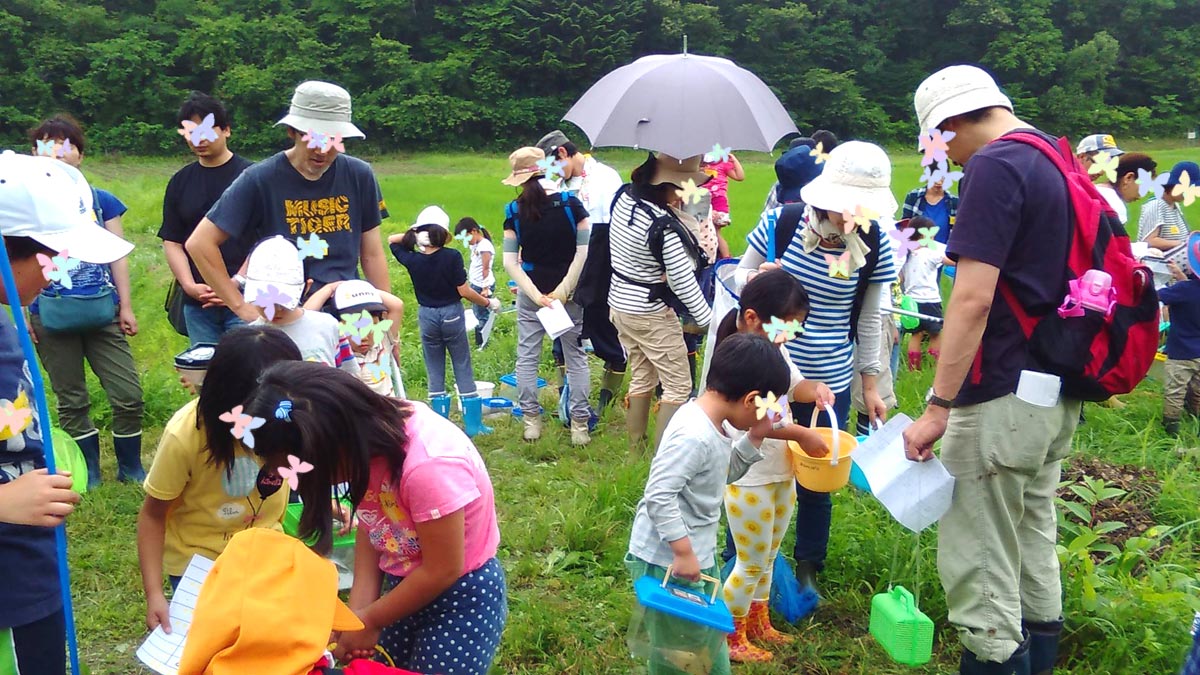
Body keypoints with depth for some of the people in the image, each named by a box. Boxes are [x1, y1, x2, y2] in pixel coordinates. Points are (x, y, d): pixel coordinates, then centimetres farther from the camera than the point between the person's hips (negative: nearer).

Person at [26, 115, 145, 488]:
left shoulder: (101, 201, 5)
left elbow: (117, 256, 6)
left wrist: (126, 307, 5)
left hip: (101, 313, 1)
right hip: (52, 316, -1)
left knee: (129, 395, -1)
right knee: (71, 401, 9)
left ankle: (131, 468, 19)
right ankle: (88, 474, 22)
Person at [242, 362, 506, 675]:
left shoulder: (428, 466, -34)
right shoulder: (368, 436, -13)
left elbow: (442, 570, -23)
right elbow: (372, 528, -1)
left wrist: (370, 620, -11)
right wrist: (358, 612, -12)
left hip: (463, 592, -6)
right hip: (406, 584, 6)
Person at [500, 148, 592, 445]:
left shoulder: (514, 211, -5)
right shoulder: (571, 203, -9)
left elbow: (510, 262, -8)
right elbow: (583, 252, -14)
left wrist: (536, 295, -9)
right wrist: (563, 291, -11)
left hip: (531, 293, 1)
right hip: (569, 292, -1)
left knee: (527, 356, 12)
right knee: (575, 356, 8)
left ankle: (531, 420, 16)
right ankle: (579, 423, 10)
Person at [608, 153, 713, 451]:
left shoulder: (625, 197, -5)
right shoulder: (663, 226, -27)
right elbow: (684, 283, -22)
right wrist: (710, 321, -15)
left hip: (620, 301, 8)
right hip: (651, 314, -8)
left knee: (641, 378, 21)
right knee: (678, 385, 4)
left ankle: (635, 447, 31)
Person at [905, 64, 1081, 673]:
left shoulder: (995, 166, -17)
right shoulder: (1055, 160, 13)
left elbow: (973, 298, -25)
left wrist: (938, 406, -23)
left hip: (1004, 396, -10)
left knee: (978, 561, -1)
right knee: (1033, 542, 22)